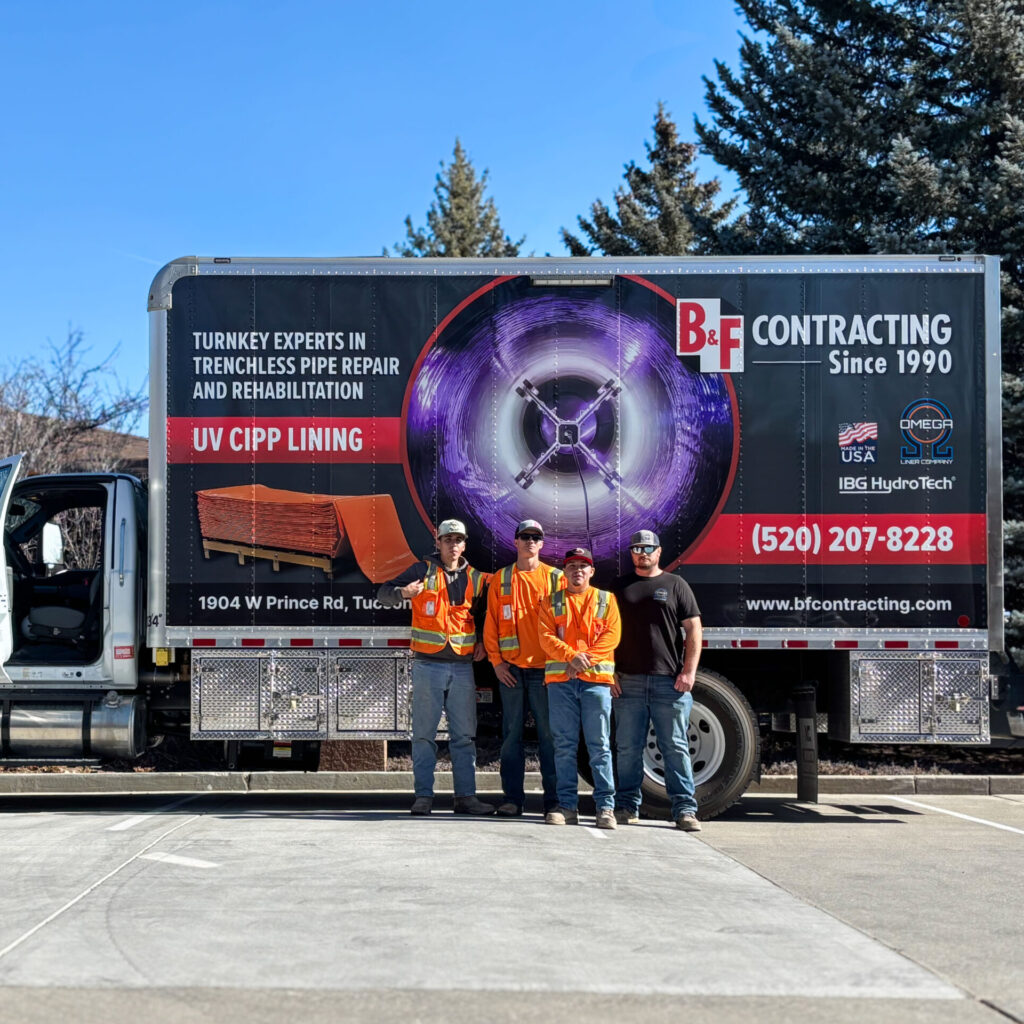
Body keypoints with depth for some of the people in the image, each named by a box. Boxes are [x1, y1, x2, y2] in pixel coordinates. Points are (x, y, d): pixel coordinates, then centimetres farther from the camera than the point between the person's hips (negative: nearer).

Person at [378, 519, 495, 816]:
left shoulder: (476, 579, 11)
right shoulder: (423, 571, 0)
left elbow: (483, 614, 25)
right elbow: (383, 594, -4)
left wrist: (482, 642, 9)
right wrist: (403, 592, -25)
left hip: (463, 666, 3)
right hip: (428, 665, -3)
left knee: (465, 735, 5)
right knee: (424, 734, 0)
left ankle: (465, 796, 10)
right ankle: (423, 796, 5)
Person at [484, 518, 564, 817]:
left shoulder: (555, 577, 6)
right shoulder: (501, 579, 10)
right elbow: (491, 622, 9)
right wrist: (496, 660, 0)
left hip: (545, 668, -1)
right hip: (511, 669, 1)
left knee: (549, 733, -1)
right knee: (512, 733, 4)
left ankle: (553, 798, 4)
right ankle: (512, 798, 8)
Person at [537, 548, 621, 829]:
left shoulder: (606, 599, 12)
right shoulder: (551, 602, 13)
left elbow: (612, 634, 1)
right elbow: (546, 636, 2)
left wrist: (587, 658, -12)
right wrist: (571, 656, -15)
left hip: (596, 678, -1)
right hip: (560, 680, 1)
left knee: (599, 745, -3)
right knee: (564, 745, 2)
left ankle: (606, 806, -1)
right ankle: (567, 806, 6)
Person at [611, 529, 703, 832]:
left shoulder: (675, 585, 8)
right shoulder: (619, 587, 14)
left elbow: (694, 629, 4)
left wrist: (689, 671, -5)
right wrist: (609, 672, 2)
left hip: (669, 682, -2)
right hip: (627, 682, 2)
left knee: (676, 747, -2)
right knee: (628, 748, 4)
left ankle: (685, 810, 1)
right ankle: (627, 807, 12)